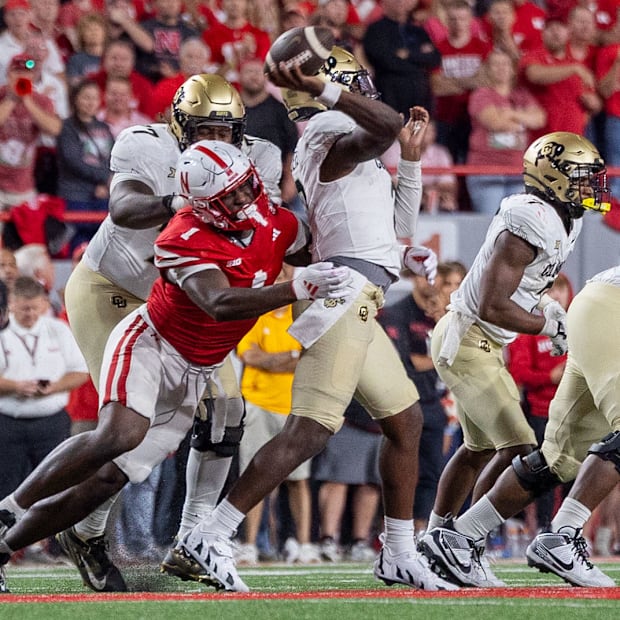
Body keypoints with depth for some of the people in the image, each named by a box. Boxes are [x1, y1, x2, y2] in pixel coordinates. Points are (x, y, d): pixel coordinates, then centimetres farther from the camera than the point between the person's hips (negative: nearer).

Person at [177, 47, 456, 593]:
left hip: (358, 309, 11)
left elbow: (398, 226, 30)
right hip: (344, 295, -11)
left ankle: (399, 555, 20)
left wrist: (411, 159, 25)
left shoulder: (335, 149, 24)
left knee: (405, 421, 15)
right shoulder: (330, 135, -5)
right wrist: (323, 89, -25)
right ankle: (212, 537, -16)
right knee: (309, 433, -15)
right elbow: (388, 125, -27)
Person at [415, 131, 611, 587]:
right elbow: (493, 307, -28)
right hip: (466, 340, -11)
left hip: (486, 344, 11)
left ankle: (434, 540, 33)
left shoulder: (562, 222, 5)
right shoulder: (529, 225, -26)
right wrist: (549, 326, -17)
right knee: (519, 449, -13)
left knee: (481, 447, 21)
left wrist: (548, 306, 2)